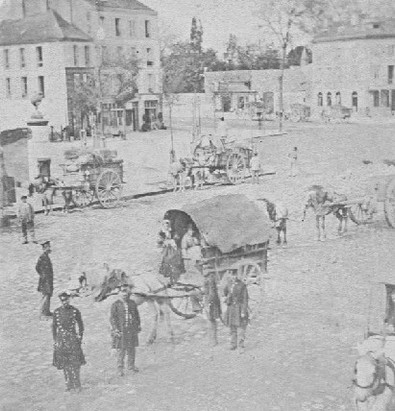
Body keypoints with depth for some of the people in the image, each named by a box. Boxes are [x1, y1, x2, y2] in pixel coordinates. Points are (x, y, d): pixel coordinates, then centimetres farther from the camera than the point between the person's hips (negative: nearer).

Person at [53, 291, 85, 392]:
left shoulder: (75, 311, -1)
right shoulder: (57, 312, 3)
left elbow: (81, 325, 7)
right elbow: (54, 327, 9)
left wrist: (80, 337, 0)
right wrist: (55, 340, 4)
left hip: (73, 339, -2)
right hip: (61, 340, 2)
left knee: (75, 363, -5)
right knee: (64, 363, 5)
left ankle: (77, 384, 4)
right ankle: (68, 384, 15)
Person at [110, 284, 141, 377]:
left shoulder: (132, 303, 6)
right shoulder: (115, 305, -6)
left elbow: (137, 315, 17)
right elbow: (112, 318, -7)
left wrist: (138, 326, 14)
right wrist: (115, 330, -14)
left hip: (132, 330, 4)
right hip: (121, 330, -4)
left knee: (132, 348, 10)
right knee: (121, 350, -4)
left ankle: (131, 365, 26)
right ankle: (120, 369, 4)